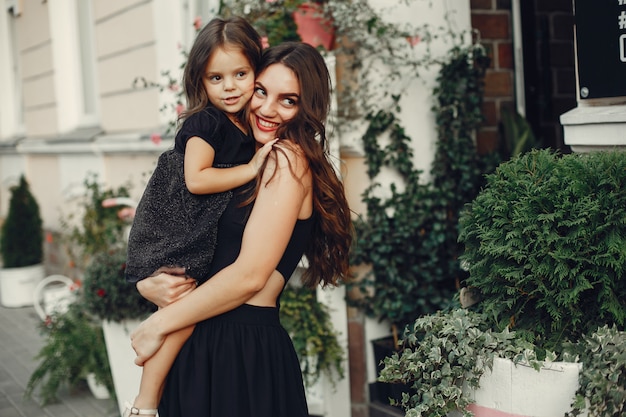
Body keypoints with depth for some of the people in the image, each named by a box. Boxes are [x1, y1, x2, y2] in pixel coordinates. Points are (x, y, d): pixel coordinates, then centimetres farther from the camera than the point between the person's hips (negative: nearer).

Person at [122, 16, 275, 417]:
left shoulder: (247, 128, 12)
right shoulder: (205, 122, -12)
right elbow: (196, 179, -23)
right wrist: (250, 169, -19)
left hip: (199, 235, 8)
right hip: (170, 231, -8)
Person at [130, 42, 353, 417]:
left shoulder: (288, 160, -12)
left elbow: (249, 275, -18)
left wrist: (158, 324, -10)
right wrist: (147, 284, -7)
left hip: (243, 348, -8)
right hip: (208, 344, 8)